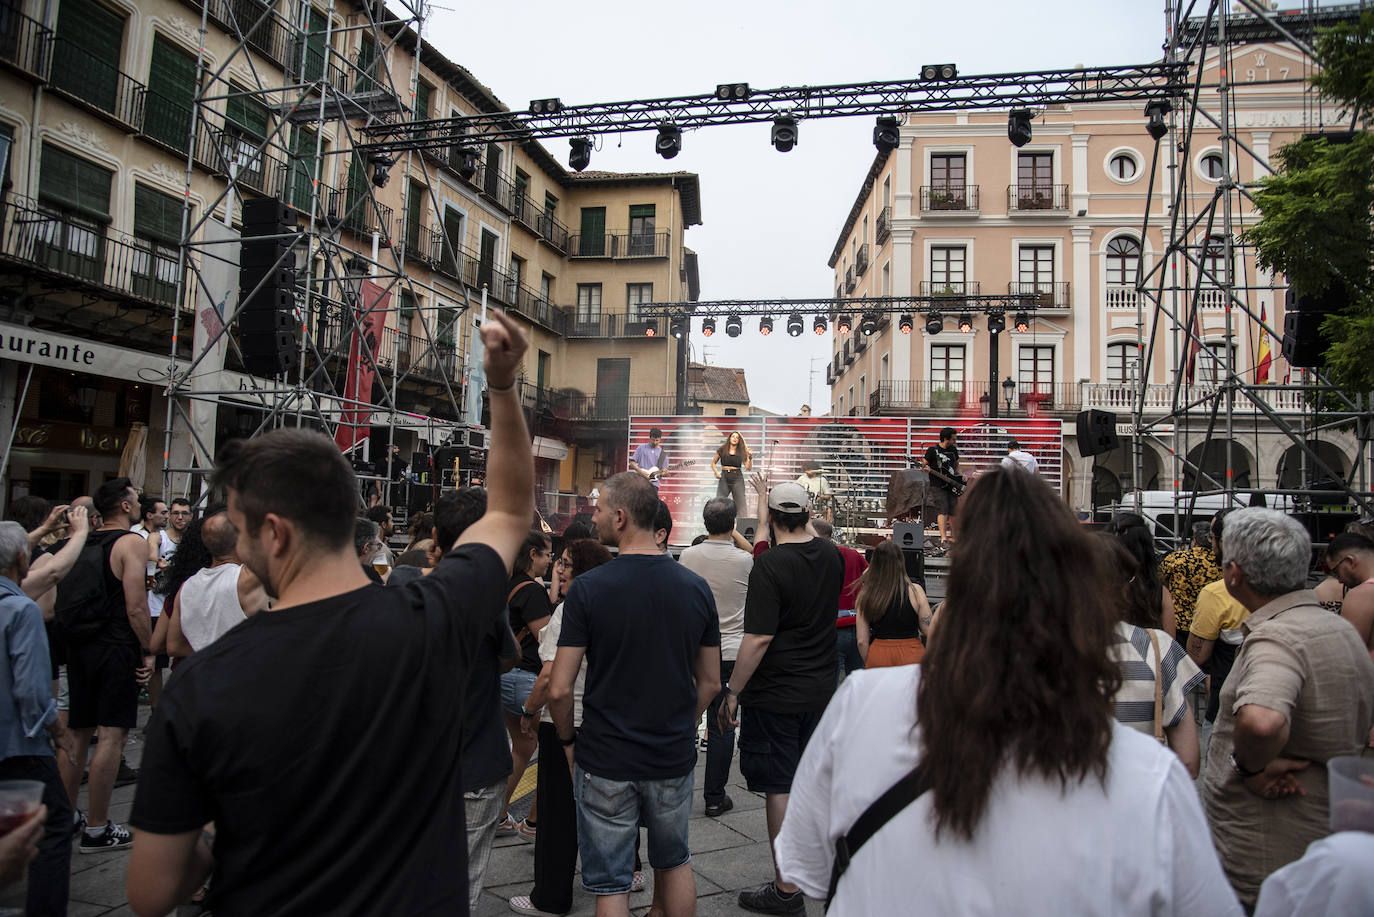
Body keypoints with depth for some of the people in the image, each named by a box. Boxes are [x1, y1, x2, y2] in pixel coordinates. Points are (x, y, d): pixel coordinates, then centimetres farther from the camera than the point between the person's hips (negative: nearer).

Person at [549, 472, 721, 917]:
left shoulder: (588, 588, -16)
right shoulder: (696, 587, -4)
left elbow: (559, 689, -15)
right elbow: (710, 683, 3)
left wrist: (568, 739, 2)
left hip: (606, 761, -3)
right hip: (675, 757, 4)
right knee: (675, 863, 25)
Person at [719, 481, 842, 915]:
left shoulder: (770, 564, -20)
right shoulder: (832, 555, 1)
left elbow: (758, 639, -23)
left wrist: (733, 692, -15)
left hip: (776, 696, -7)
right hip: (822, 691, 7)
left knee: (779, 787, 3)